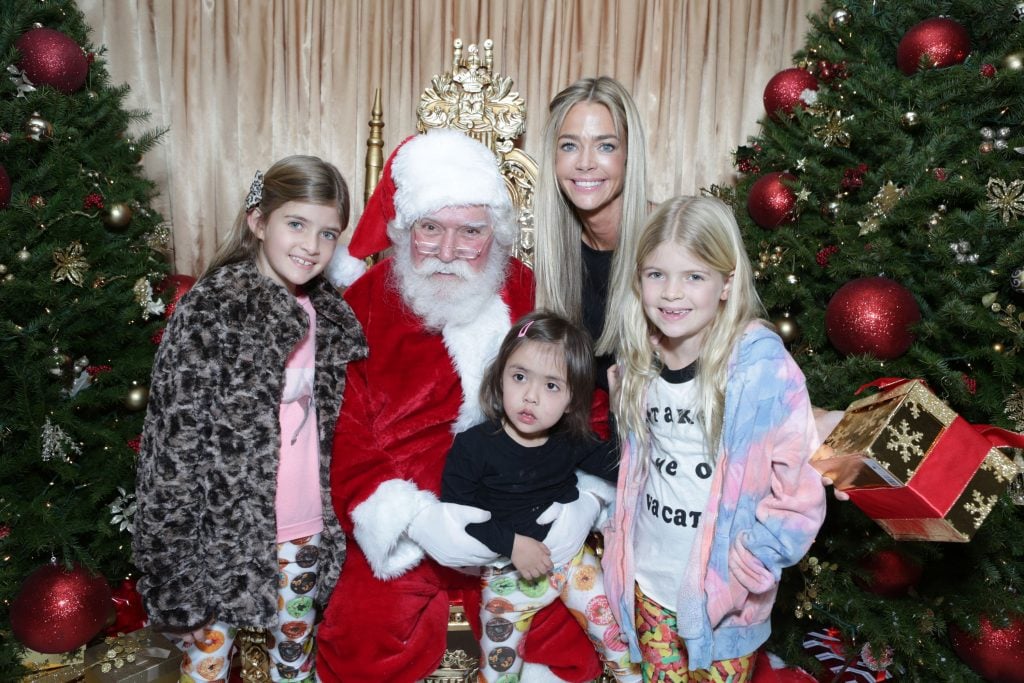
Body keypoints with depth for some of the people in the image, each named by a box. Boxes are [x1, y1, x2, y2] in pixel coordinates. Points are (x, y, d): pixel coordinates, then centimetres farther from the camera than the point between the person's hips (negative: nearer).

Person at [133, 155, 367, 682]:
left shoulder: (329, 316, 3)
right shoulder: (209, 311, -15)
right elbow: (174, 435, -15)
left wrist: (331, 520, 11)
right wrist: (173, 550, -14)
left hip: (305, 529, 5)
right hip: (228, 529, -5)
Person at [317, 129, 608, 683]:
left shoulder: (534, 297, 5)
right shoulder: (361, 308, -1)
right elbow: (341, 440, -5)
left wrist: (582, 499, -10)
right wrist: (416, 518, -17)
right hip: (404, 537, -1)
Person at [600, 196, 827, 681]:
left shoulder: (762, 368, -20)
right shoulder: (638, 364, -4)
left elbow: (802, 481, -17)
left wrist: (754, 560, -17)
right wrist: (620, 539, 7)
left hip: (724, 587, -4)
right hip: (647, 578, 4)